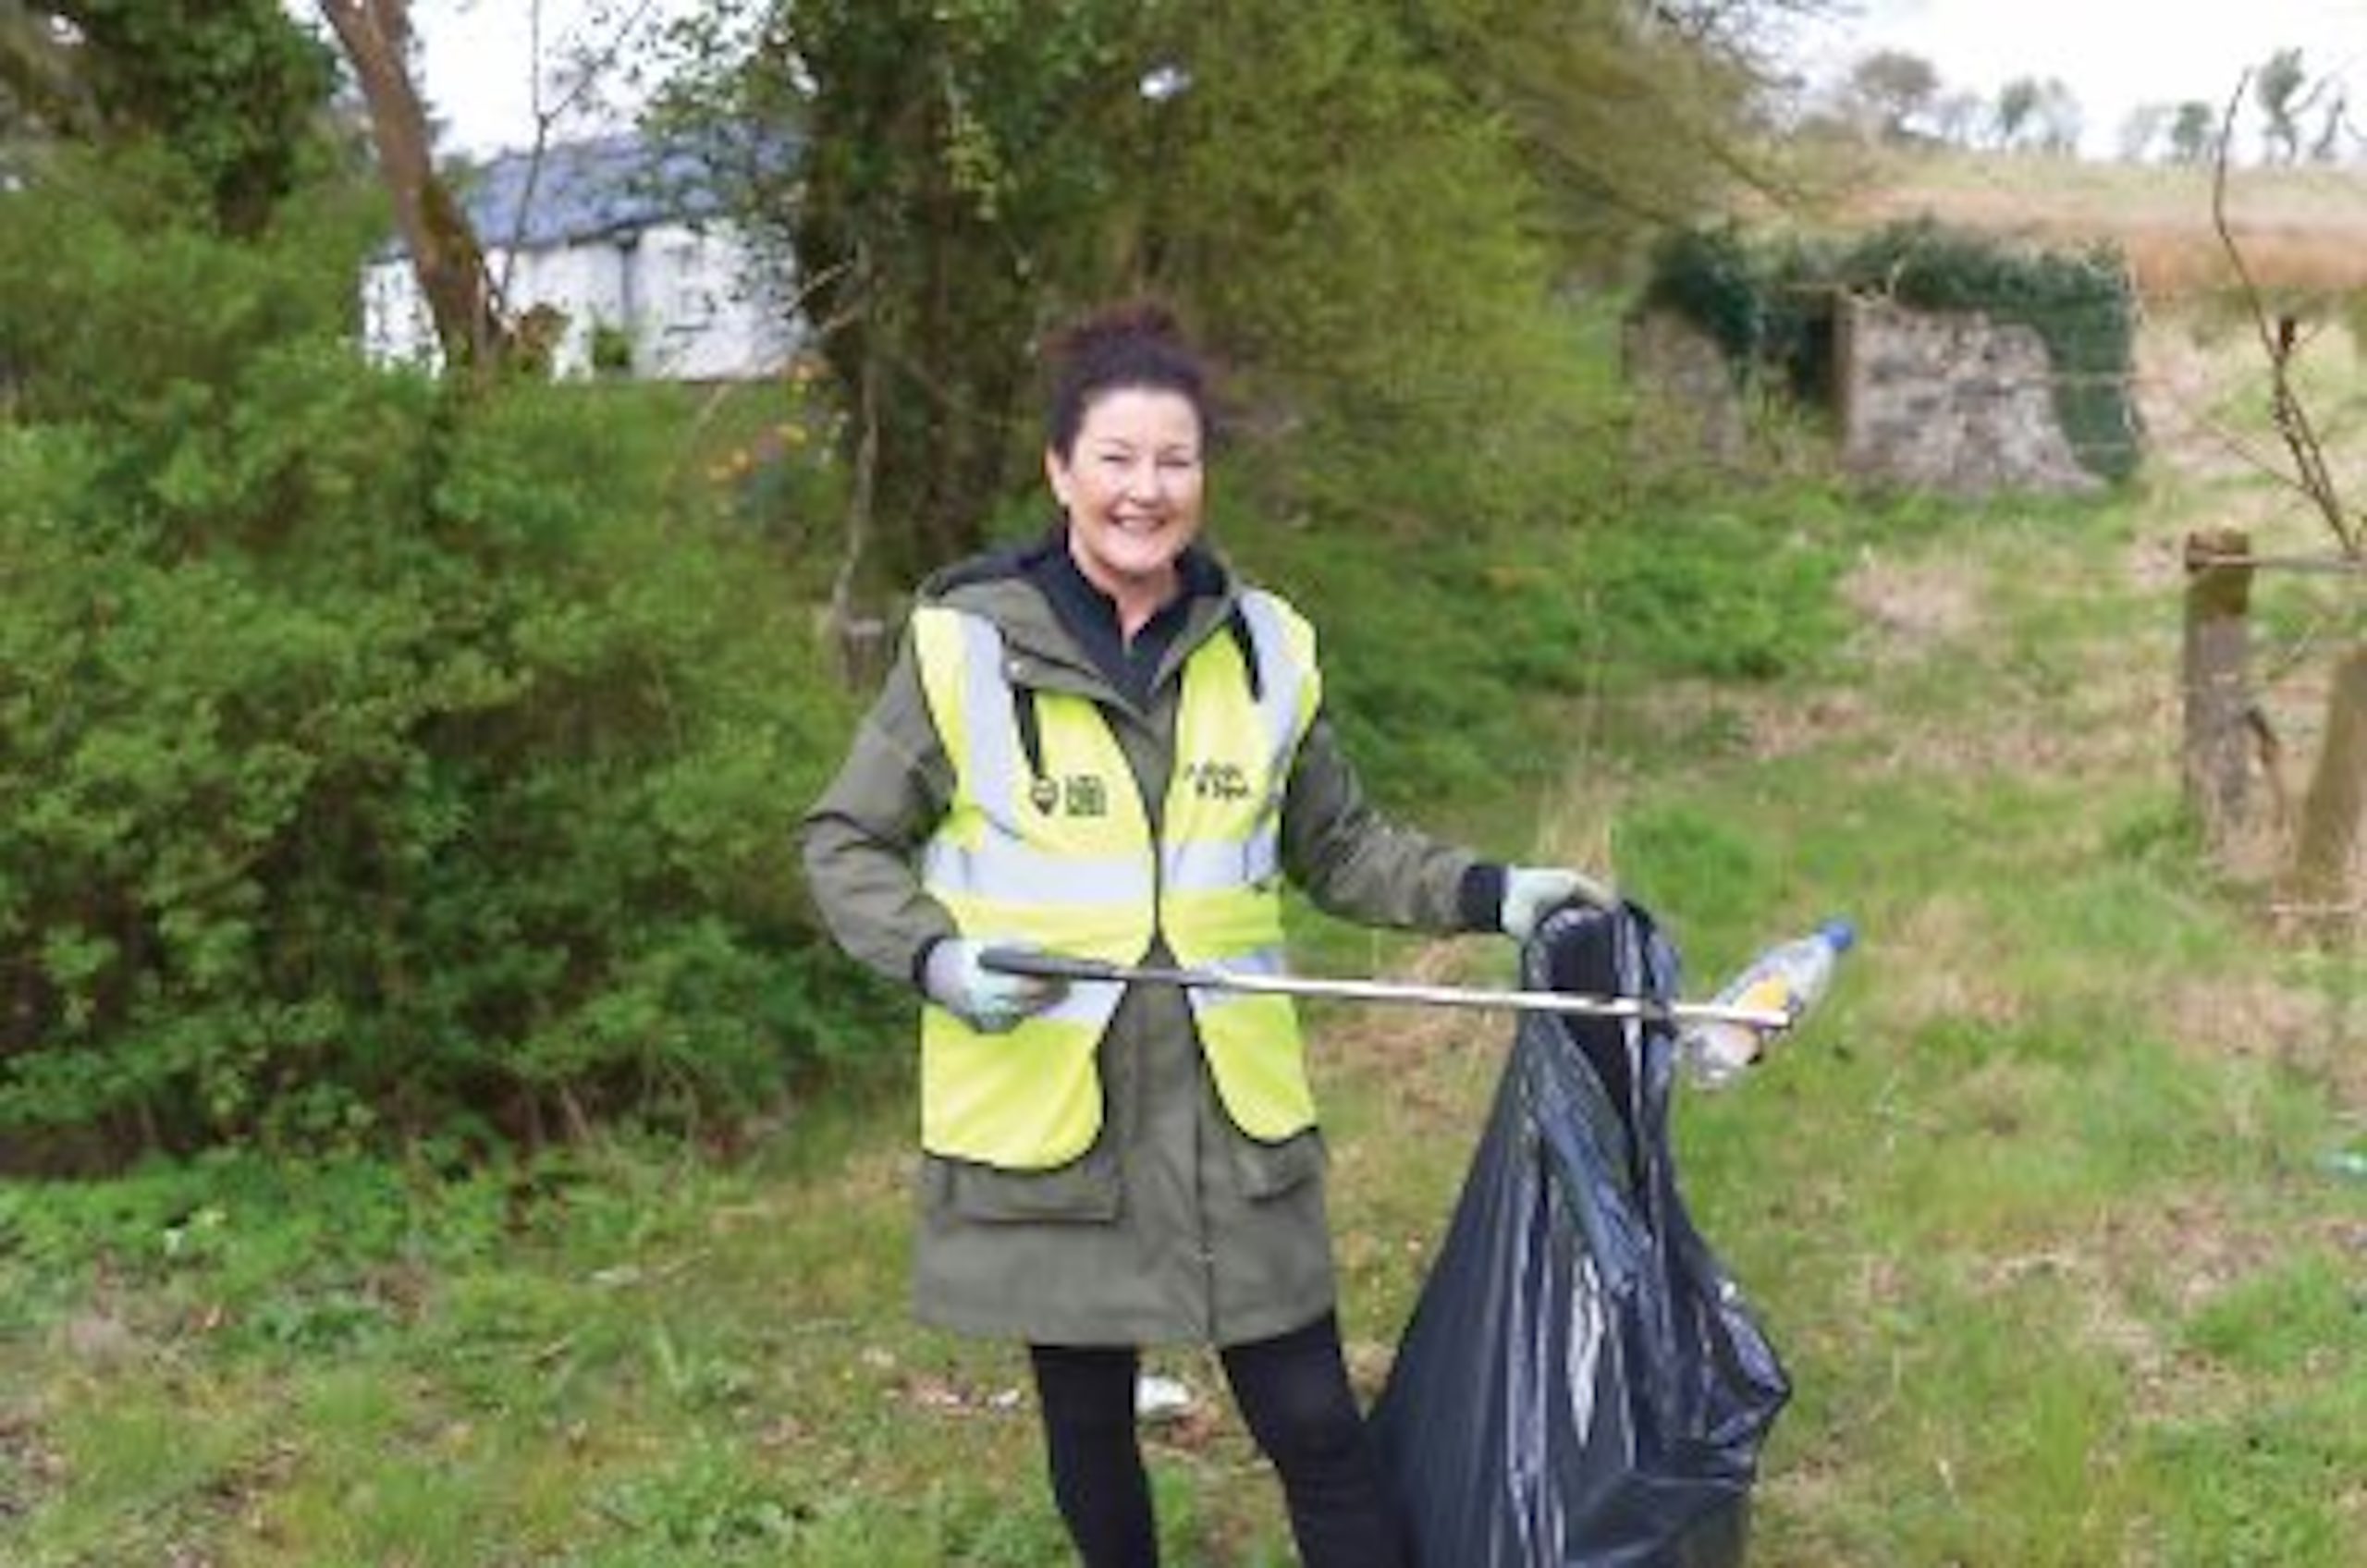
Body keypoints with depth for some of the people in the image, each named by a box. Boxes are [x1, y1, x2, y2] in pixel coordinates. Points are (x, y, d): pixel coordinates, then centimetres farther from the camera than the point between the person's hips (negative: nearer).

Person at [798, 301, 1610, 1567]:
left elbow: (1339, 846, 14)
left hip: (1228, 1105, 2)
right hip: (1040, 1106, -1)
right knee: (1088, 1420, 14)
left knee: (1313, 1422, 3)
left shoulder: (1264, 647, 3)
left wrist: (1489, 894, 0)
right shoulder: (965, 645, -7)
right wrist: (937, 956, -17)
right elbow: (845, 845, 1)